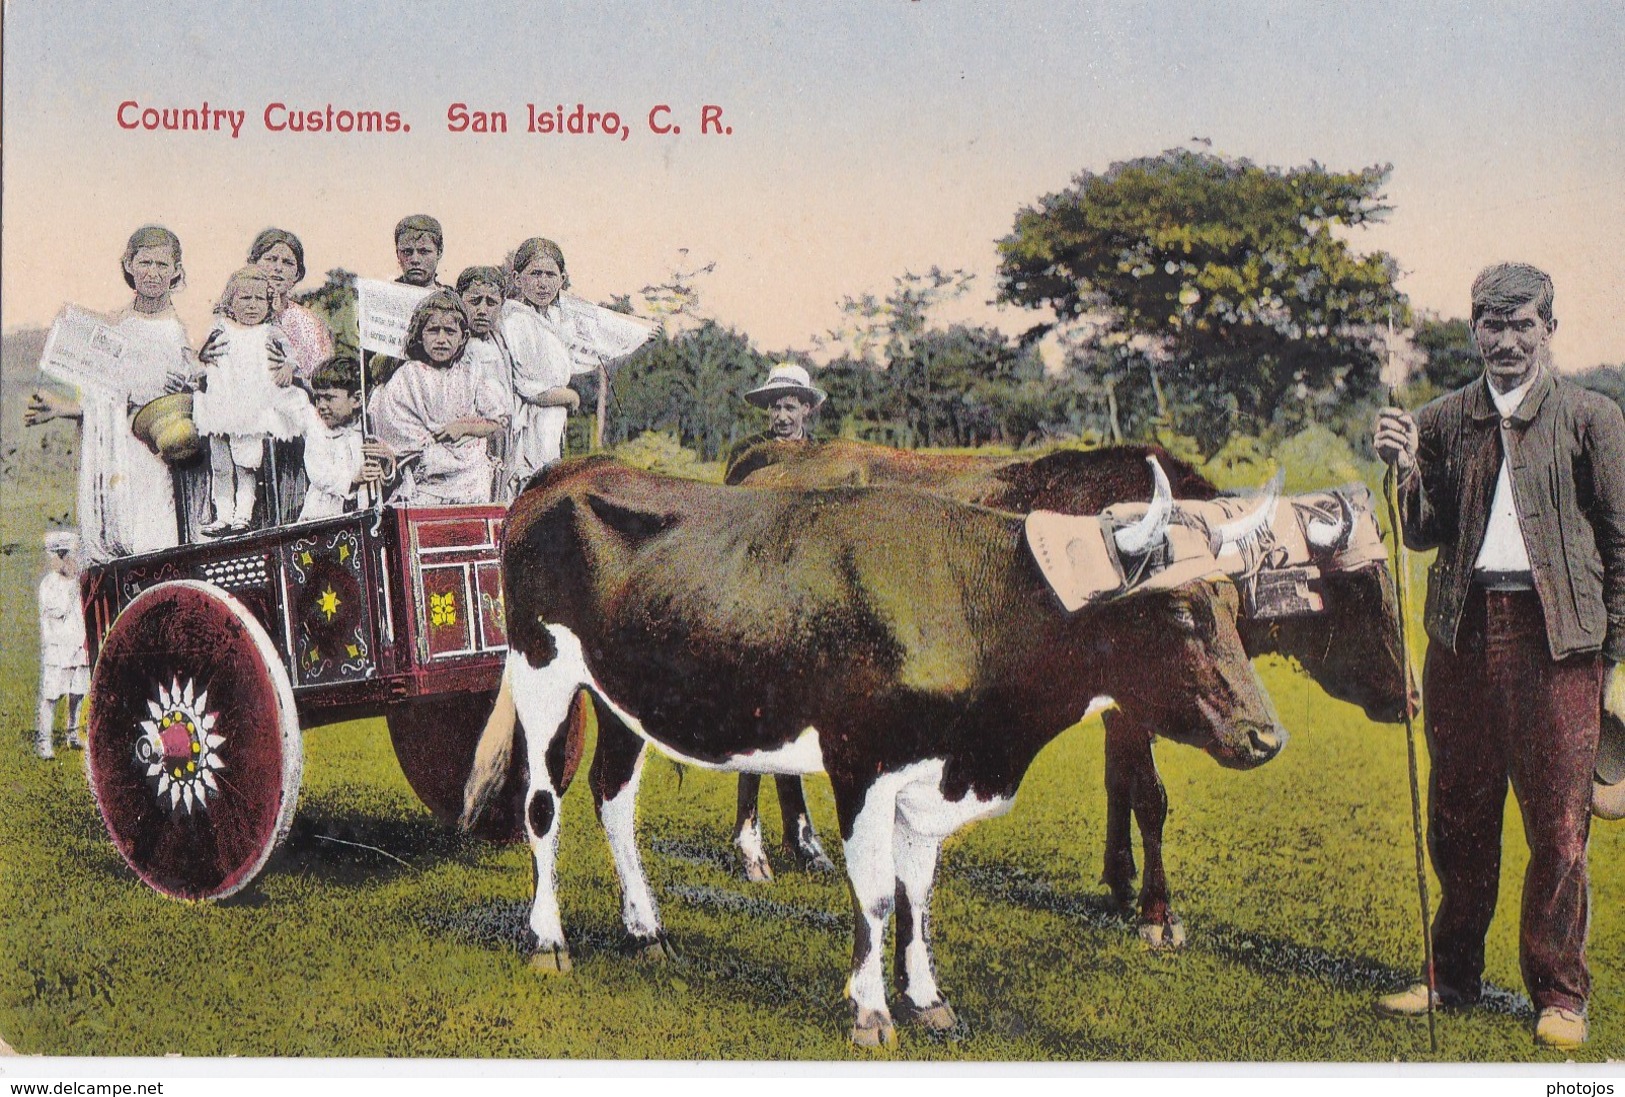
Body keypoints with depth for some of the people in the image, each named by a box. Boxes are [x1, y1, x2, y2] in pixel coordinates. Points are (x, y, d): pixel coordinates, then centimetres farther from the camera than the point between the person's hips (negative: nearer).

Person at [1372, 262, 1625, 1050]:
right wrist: (1407, 470, -11)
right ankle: (1454, 976, 22)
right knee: (1458, 814, 10)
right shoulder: (1443, 420, 10)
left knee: (1557, 822, 1)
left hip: (1554, 633, -3)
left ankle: (1559, 993, 11)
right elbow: (1424, 534, 7)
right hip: (1464, 628, 3)